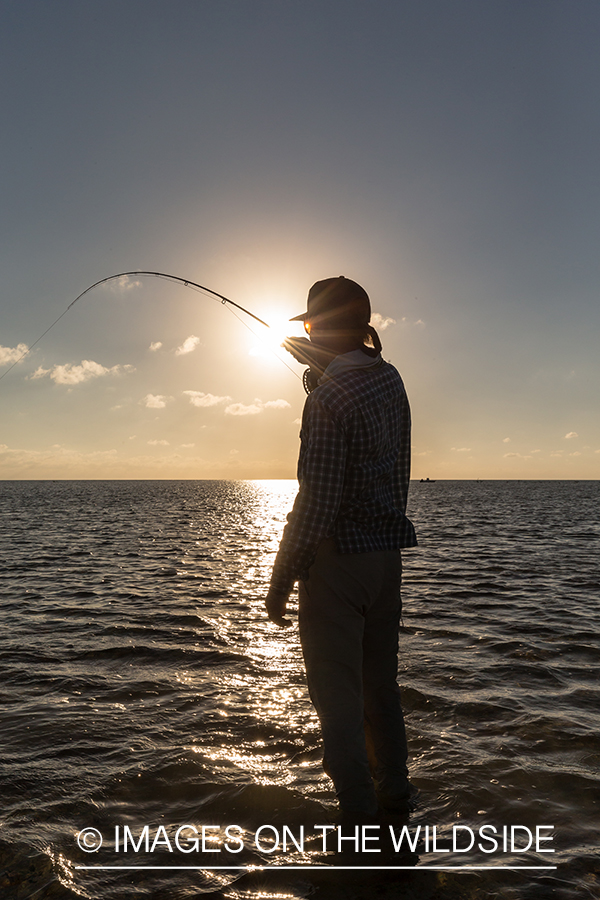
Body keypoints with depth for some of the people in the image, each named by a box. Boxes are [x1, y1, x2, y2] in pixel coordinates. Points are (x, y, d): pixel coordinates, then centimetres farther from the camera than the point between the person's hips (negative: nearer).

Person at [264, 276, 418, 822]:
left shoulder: (329, 398, -19)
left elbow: (316, 504, -21)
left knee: (338, 695, 6)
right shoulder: (390, 379, 5)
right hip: (388, 551, 9)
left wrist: (282, 580, -13)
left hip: (338, 556, -8)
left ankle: (359, 811, 19)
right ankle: (395, 793, 36)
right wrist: (311, 358, 40)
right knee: (381, 684, 21)